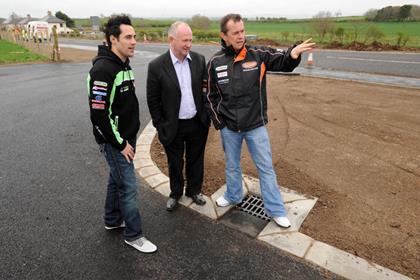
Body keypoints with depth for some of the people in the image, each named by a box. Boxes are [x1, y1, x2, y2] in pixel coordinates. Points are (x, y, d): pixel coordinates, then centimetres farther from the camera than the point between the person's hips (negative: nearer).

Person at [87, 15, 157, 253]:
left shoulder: (124, 64, 9)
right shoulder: (103, 69, -21)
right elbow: (99, 114, -24)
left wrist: (130, 138, 15)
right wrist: (120, 144, -17)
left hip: (127, 137, 9)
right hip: (115, 141, -9)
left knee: (117, 179, 20)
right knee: (128, 186, 0)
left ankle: (113, 220, 39)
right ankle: (134, 235, 17)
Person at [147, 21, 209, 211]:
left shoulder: (199, 60, -4)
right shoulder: (157, 66, -12)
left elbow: (206, 89, 5)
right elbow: (153, 100, -7)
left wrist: (207, 116, 4)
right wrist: (160, 126, -6)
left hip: (198, 124, 3)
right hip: (173, 127, -2)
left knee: (196, 160, 18)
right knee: (175, 164, 16)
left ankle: (194, 190, 42)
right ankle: (175, 193, 40)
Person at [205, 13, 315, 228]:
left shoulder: (258, 54, -7)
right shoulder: (215, 62, -4)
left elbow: (283, 62, -15)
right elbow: (211, 96, 3)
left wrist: (293, 54, -38)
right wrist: (218, 122, -1)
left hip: (256, 125, -1)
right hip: (228, 127, 1)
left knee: (266, 167, 9)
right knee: (232, 165, 20)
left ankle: (275, 210, 25)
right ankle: (233, 196, 45)